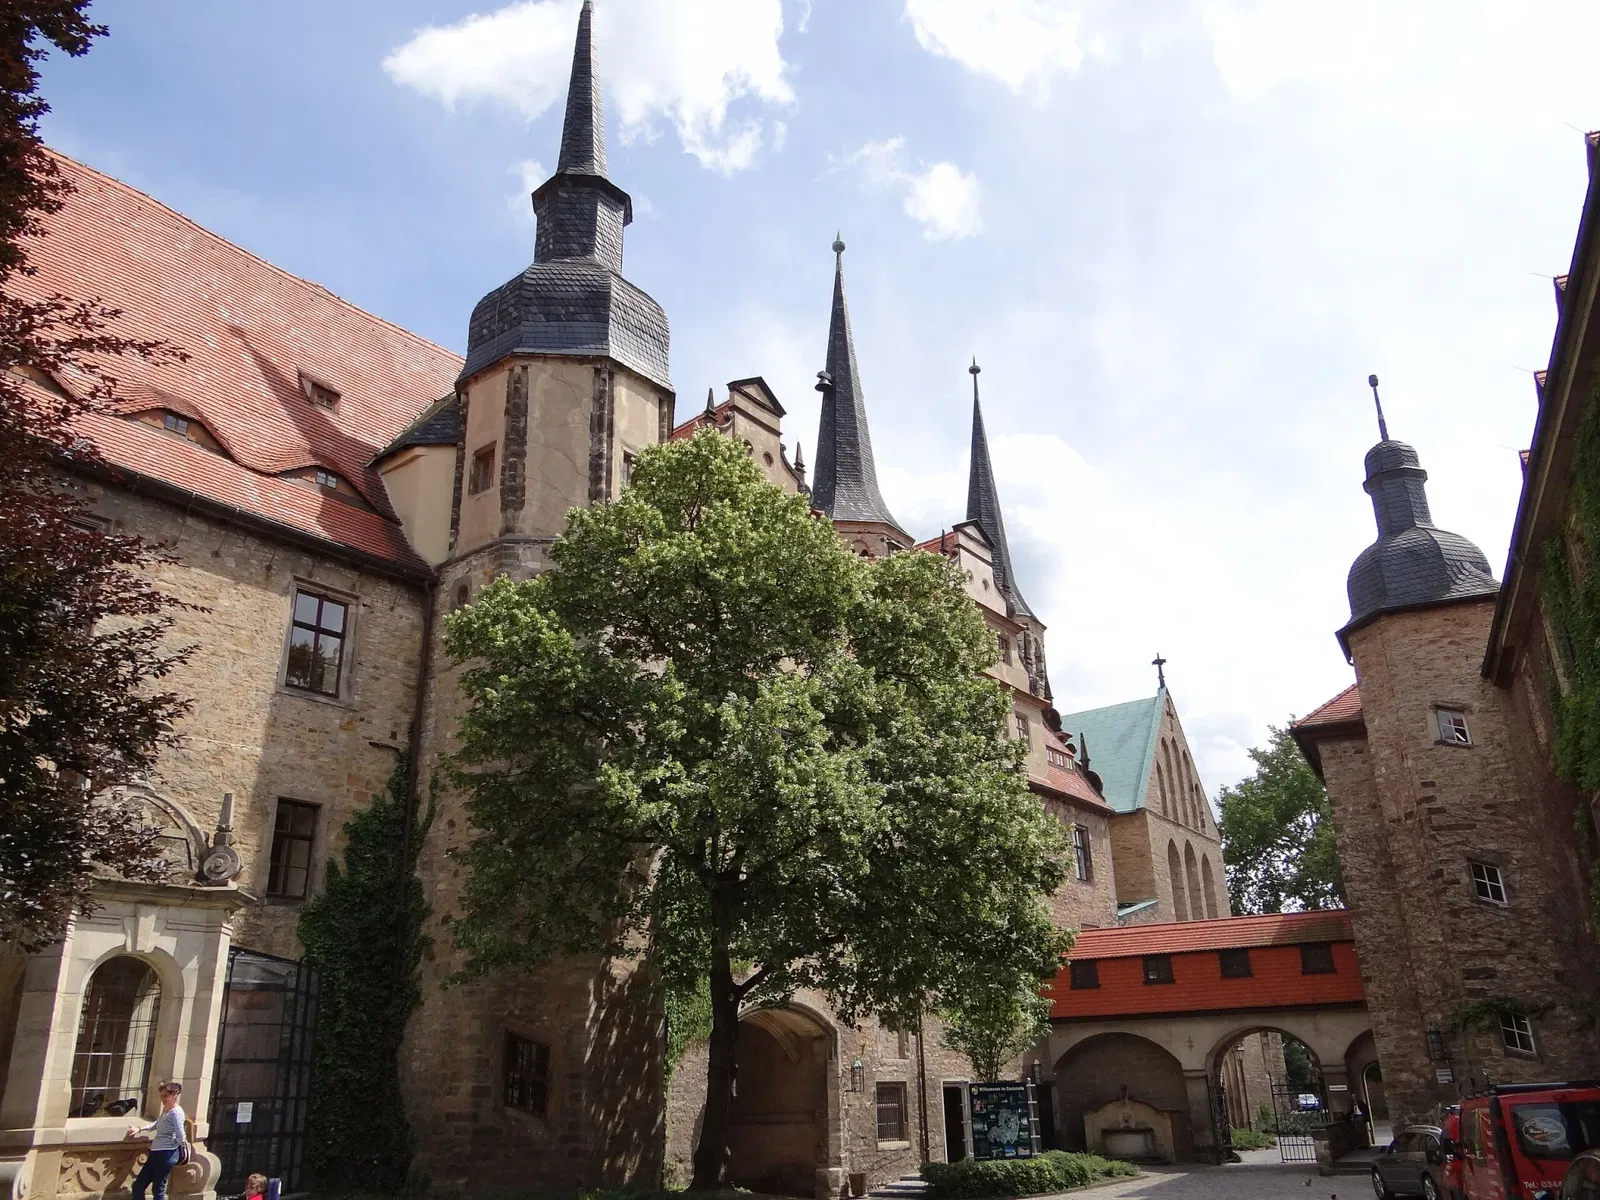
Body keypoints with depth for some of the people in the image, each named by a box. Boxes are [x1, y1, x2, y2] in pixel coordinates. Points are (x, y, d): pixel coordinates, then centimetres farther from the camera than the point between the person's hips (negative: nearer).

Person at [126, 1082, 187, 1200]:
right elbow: (156, 1125, 34)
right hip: (155, 1153, 10)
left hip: (167, 1154, -10)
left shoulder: (176, 1112, -16)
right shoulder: (165, 1110, 15)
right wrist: (139, 1129, 25)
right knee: (138, 1186, 11)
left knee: (158, 1190, -3)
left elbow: (180, 1136, -23)